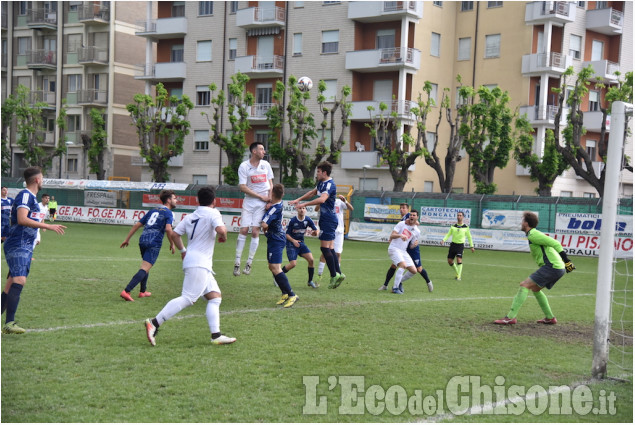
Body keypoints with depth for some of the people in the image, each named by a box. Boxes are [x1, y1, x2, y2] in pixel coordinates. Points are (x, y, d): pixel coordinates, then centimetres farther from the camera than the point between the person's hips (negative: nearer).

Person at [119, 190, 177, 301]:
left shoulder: (153, 211, 22)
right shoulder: (168, 213, 0)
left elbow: (137, 225, 20)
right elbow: (168, 229, -17)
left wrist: (127, 239, 23)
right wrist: (172, 244, -4)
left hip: (143, 239, 8)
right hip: (154, 242, -8)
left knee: (146, 266, 27)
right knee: (145, 269, -12)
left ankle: (143, 291, 34)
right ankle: (126, 291, -24)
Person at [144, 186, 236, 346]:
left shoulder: (190, 217, 16)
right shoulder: (212, 213, -5)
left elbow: (173, 234, 14)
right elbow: (220, 229, -22)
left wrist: (183, 250, 26)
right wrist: (223, 236, -1)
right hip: (199, 264, -9)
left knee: (215, 297, 9)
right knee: (187, 299, -14)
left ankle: (216, 335, 2)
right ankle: (154, 323, -19)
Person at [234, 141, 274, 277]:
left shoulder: (266, 164, 7)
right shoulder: (244, 166, -6)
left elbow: (270, 183, 14)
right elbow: (242, 187, -10)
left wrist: (270, 199, 0)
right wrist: (261, 196, -11)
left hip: (263, 203, 2)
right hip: (249, 201, -2)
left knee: (255, 231, -5)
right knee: (243, 230, -6)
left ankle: (249, 263, 4)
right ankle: (237, 262, 1)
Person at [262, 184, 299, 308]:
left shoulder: (275, 209, -23)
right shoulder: (279, 203, 4)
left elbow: (264, 224, -29)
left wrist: (264, 229, -7)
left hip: (275, 240, -10)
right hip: (278, 238, 10)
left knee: (276, 269, -14)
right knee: (272, 267, 16)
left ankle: (292, 295, -14)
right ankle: (285, 293, 19)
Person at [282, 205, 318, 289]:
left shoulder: (308, 220, -6)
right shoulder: (292, 221, -16)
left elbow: (316, 230, 1)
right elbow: (286, 234, -9)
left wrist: (314, 232, -24)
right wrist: (293, 241, -24)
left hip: (301, 243, 4)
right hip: (291, 244, -4)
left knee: (311, 259, -13)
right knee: (293, 264, -16)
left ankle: (310, 281, 4)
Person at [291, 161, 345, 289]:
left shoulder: (330, 185, -18)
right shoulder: (322, 183, 14)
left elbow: (322, 199, -34)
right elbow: (313, 193, 32)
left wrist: (305, 204, -32)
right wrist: (298, 199, 26)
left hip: (328, 220, -10)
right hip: (326, 218, 10)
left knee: (325, 248, -9)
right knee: (330, 248, 9)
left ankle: (334, 275, -4)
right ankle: (338, 274, 10)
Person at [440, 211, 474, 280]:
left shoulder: (466, 227, 1)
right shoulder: (453, 226, 6)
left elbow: (469, 237, 11)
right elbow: (448, 234, 6)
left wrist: (472, 246, 11)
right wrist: (443, 240, -12)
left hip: (460, 245, -3)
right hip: (453, 244, 3)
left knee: (459, 260, -18)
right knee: (450, 261, 3)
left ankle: (459, 276, -11)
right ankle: (457, 272, 26)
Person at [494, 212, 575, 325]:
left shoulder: (533, 234, -9)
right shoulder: (535, 234, 22)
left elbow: (555, 243, -16)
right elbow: (553, 244, 23)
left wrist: (566, 260, -19)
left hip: (551, 267, -10)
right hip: (558, 268, 10)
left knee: (524, 285, -12)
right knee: (535, 288, 25)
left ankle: (511, 317, -17)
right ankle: (550, 318, 28)